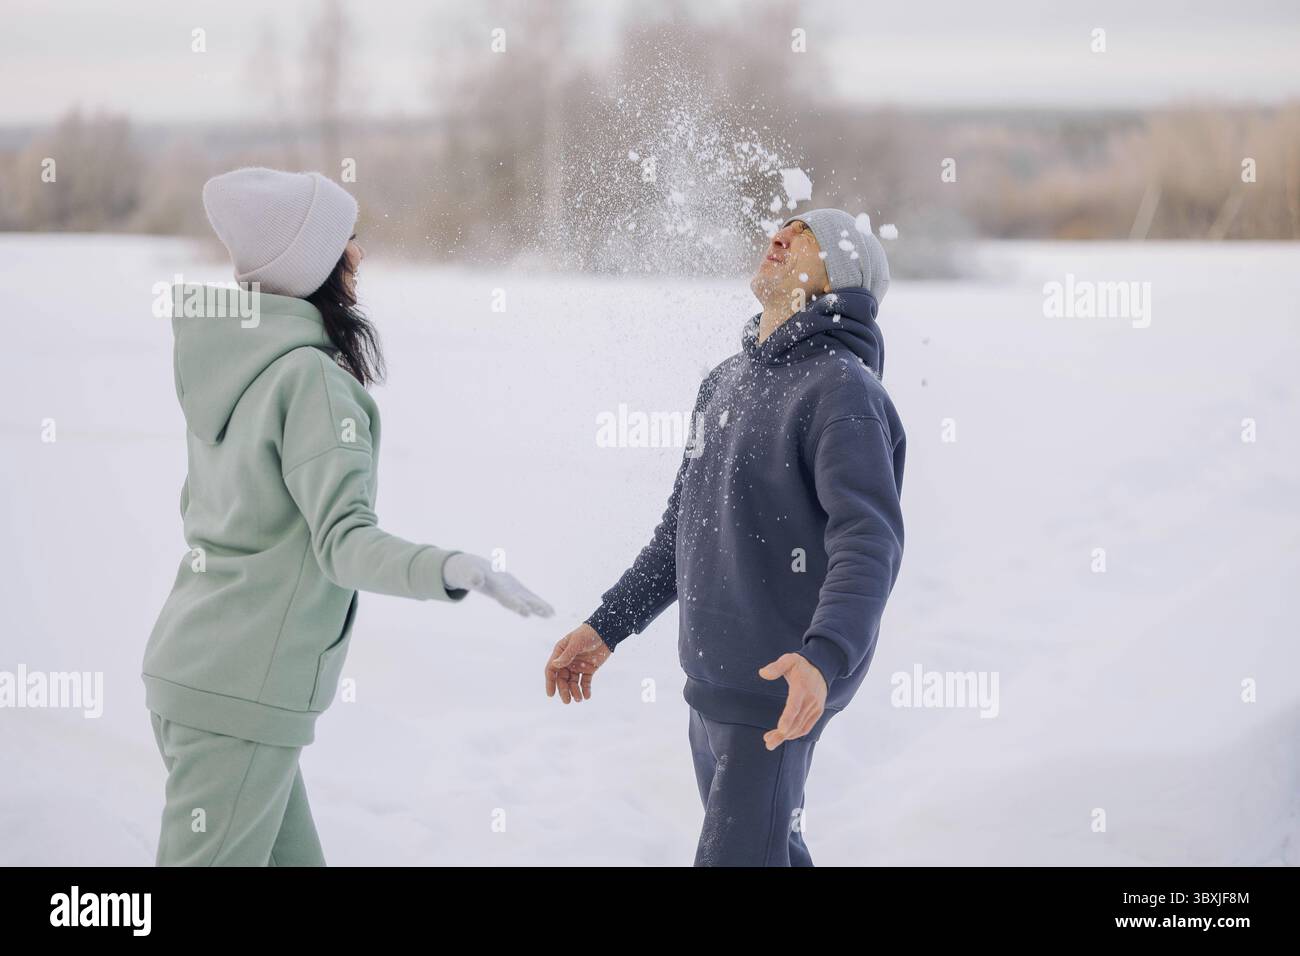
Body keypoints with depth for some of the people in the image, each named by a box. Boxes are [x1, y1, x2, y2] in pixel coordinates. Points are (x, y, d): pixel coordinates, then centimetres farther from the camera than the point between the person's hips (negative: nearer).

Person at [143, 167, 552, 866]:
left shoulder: (224, 365, 9)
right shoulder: (311, 376, -17)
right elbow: (345, 541, -25)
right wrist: (455, 571, -40)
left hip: (187, 669, 9)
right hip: (242, 693, -9)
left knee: (291, 860, 15)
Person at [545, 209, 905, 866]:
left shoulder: (842, 389, -15)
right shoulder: (724, 383, 13)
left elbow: (869, 544, -27)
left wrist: (824, 659, -42)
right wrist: (605, 627, 16)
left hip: (778, 688, -8)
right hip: (708, 678, 8)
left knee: (735, 855, -8)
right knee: (767, 850, 19)